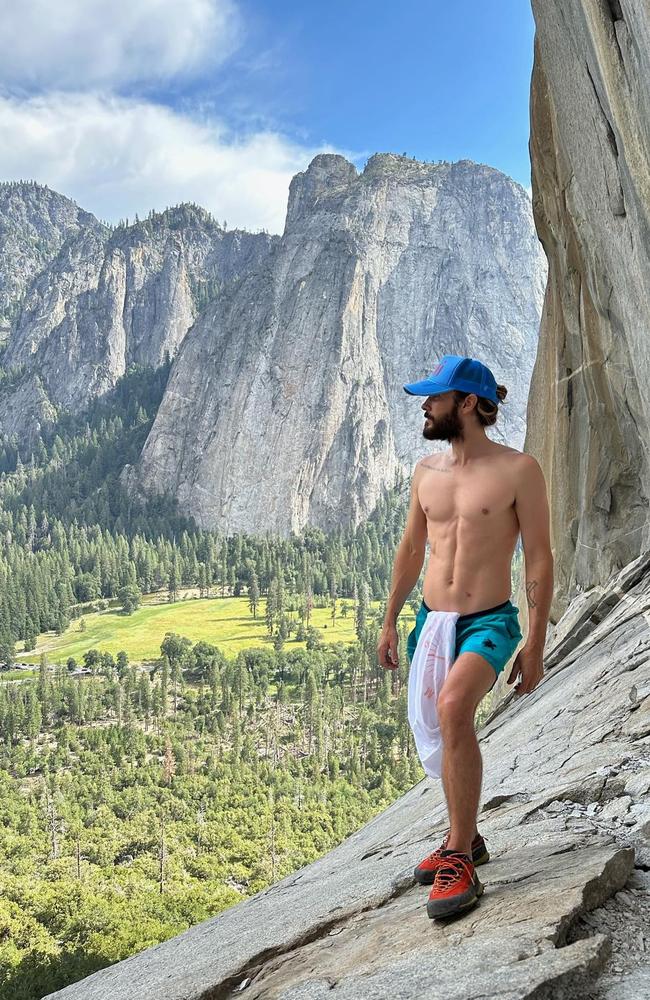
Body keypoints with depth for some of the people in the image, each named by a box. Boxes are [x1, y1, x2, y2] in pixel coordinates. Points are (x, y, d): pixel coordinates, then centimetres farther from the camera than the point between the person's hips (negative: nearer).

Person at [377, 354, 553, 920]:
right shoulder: (427, 470, 7)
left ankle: (459, 860, -18)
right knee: (447, 733, 13)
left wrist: (535, 645, -11)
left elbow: (540, 559, -8)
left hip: (489, 623, -6)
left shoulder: (518, 469, -9)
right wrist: (390, 623, 15)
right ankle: (466, 840, 37)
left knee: (453, 709, -31)